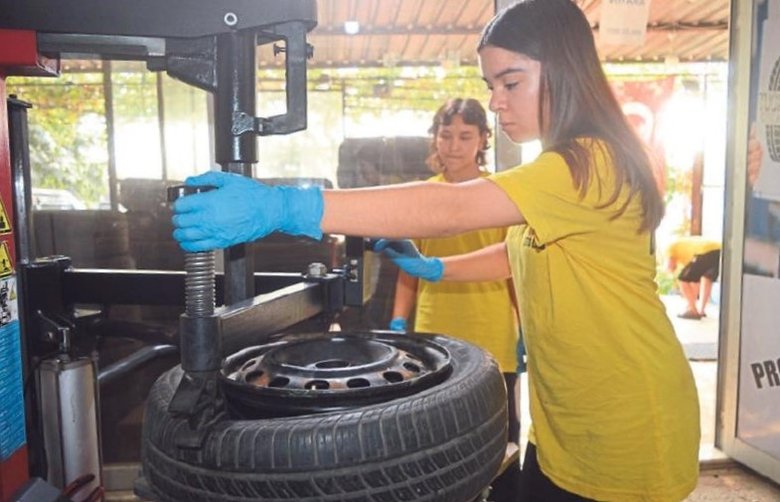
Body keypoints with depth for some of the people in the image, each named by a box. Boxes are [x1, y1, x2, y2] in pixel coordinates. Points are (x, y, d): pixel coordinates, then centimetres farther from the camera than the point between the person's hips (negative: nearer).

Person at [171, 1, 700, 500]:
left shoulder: (593, 162, -23)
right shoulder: (559, 168, 10)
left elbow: (449, 208, -35)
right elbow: (525, 252, 21)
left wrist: (284, 208, -40)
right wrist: (435, 268, 8)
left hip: (627, 429, -8)